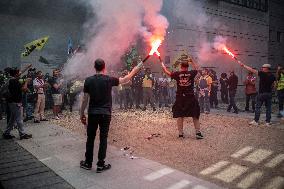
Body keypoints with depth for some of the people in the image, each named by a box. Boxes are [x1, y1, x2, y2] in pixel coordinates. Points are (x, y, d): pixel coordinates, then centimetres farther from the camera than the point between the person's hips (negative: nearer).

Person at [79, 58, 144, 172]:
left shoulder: (89, 80, -2)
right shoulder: (109, 80, -6)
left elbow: (85, 99, -2)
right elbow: (126, 79, 5)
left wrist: (82, 114, 8)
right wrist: (136, 69, 19)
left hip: (92, 113, 2)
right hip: (105, 113, -1)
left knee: (90, 138, 12)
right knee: (103, 138, 6)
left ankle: (88, 163, 22)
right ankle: (100, 165, 13)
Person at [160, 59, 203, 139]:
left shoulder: (177, 74, -4)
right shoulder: (191, 73, -3)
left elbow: (167, 72, 11)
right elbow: (196, 68, 20)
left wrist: (162, 64, 27)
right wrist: (192, 61, 29)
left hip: (180, 97, 0)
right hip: (190, 97, 0)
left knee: (180, 115, 9)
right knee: (195, 115, 9)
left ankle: (180, 133, 12)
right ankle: (198, 132, 8)